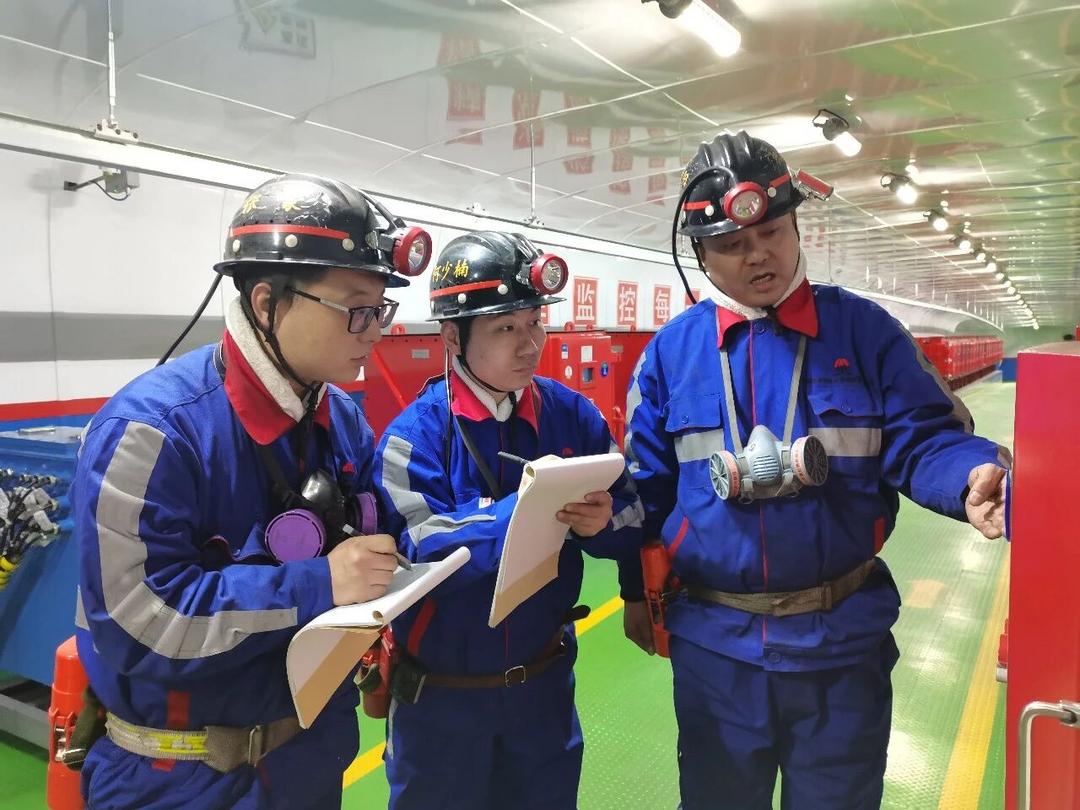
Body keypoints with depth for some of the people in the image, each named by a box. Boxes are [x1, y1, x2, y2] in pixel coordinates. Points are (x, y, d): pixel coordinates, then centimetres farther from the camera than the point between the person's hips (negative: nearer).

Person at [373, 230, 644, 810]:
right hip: (441, 694, -3)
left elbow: (633, 523, -5)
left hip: (545, 680, 3)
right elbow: (418, 559, -26)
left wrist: (601, 522, -26)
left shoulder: (572, 414, -7)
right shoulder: (416, 433, -17)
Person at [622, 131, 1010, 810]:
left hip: (841, 640, -1)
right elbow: (646, 484, 4)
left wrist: (973, 478, -28)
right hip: (713, 641, 2)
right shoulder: (672, 349, -1)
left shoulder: (863, 329, -4)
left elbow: (922, 441, -6)